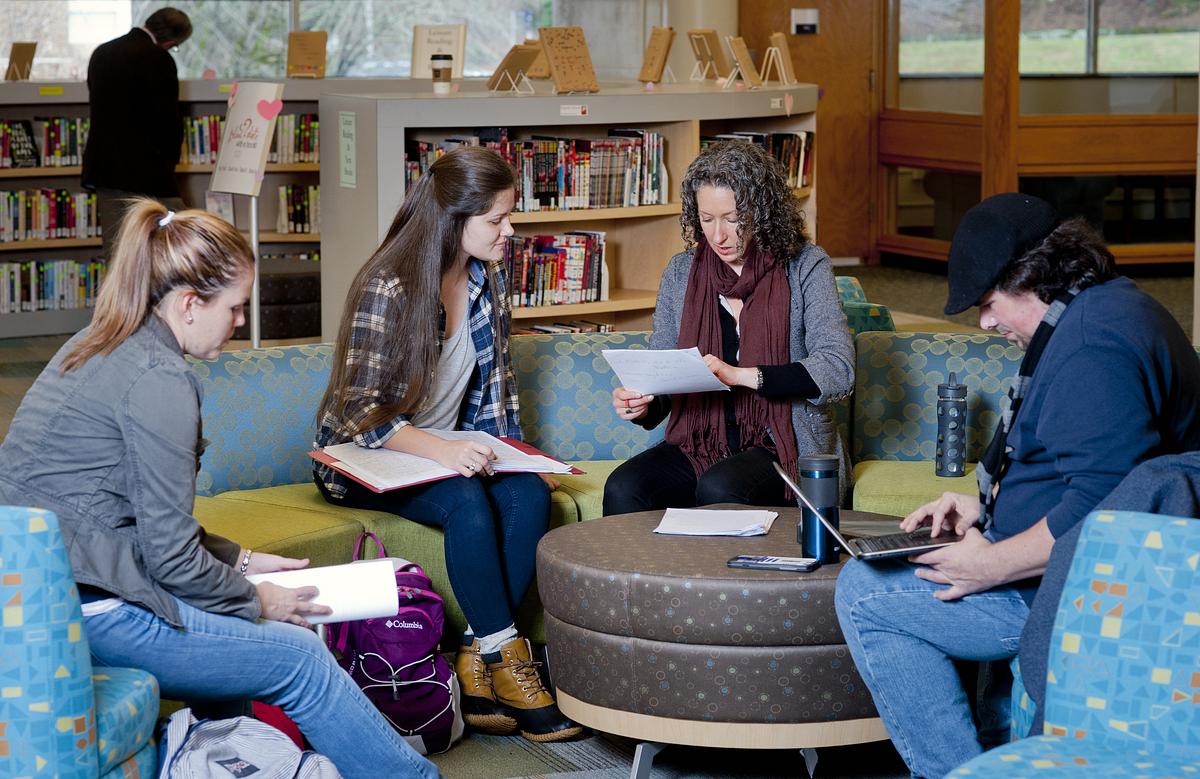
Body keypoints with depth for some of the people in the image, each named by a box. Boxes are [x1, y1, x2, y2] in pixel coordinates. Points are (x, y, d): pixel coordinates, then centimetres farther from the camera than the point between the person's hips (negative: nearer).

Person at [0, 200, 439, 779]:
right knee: (299, 656, -3)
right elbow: (170, 555, -14)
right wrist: (257, 601, 1)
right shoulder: (158, 378, -16)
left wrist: (238, 560, 18)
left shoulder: (102, 347, 14)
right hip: (80, 612, -10)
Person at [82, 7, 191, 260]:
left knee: (115, 252, 8)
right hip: (146, 171, -7)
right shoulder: (158, 59, -13)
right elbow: (169, 117, -13)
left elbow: (97, 108, 16)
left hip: (103, 169, 7)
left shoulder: (101, 53, 12)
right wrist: (170, 159, 5)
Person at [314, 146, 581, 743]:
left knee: (529, 493, -24)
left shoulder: (486, 280, 3)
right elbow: (362, 411, -23)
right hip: (366, 459, -6)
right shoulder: (386, 289, -19)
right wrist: (439, 449, -36)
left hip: (448, 450, 7)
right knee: (466, 501, -34)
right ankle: (504, 659, -24)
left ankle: (476, 661, -23)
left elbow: (496, 383, 14)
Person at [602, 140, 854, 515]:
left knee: (718, 489, -35)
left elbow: (838, 370, -14)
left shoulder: (805, 266, -1)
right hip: (698, 442, 3)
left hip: (782, 445, -3)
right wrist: (641, 406, -13)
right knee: (622, 490, -26)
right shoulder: (681, 272, 10)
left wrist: (740, 375, -23)